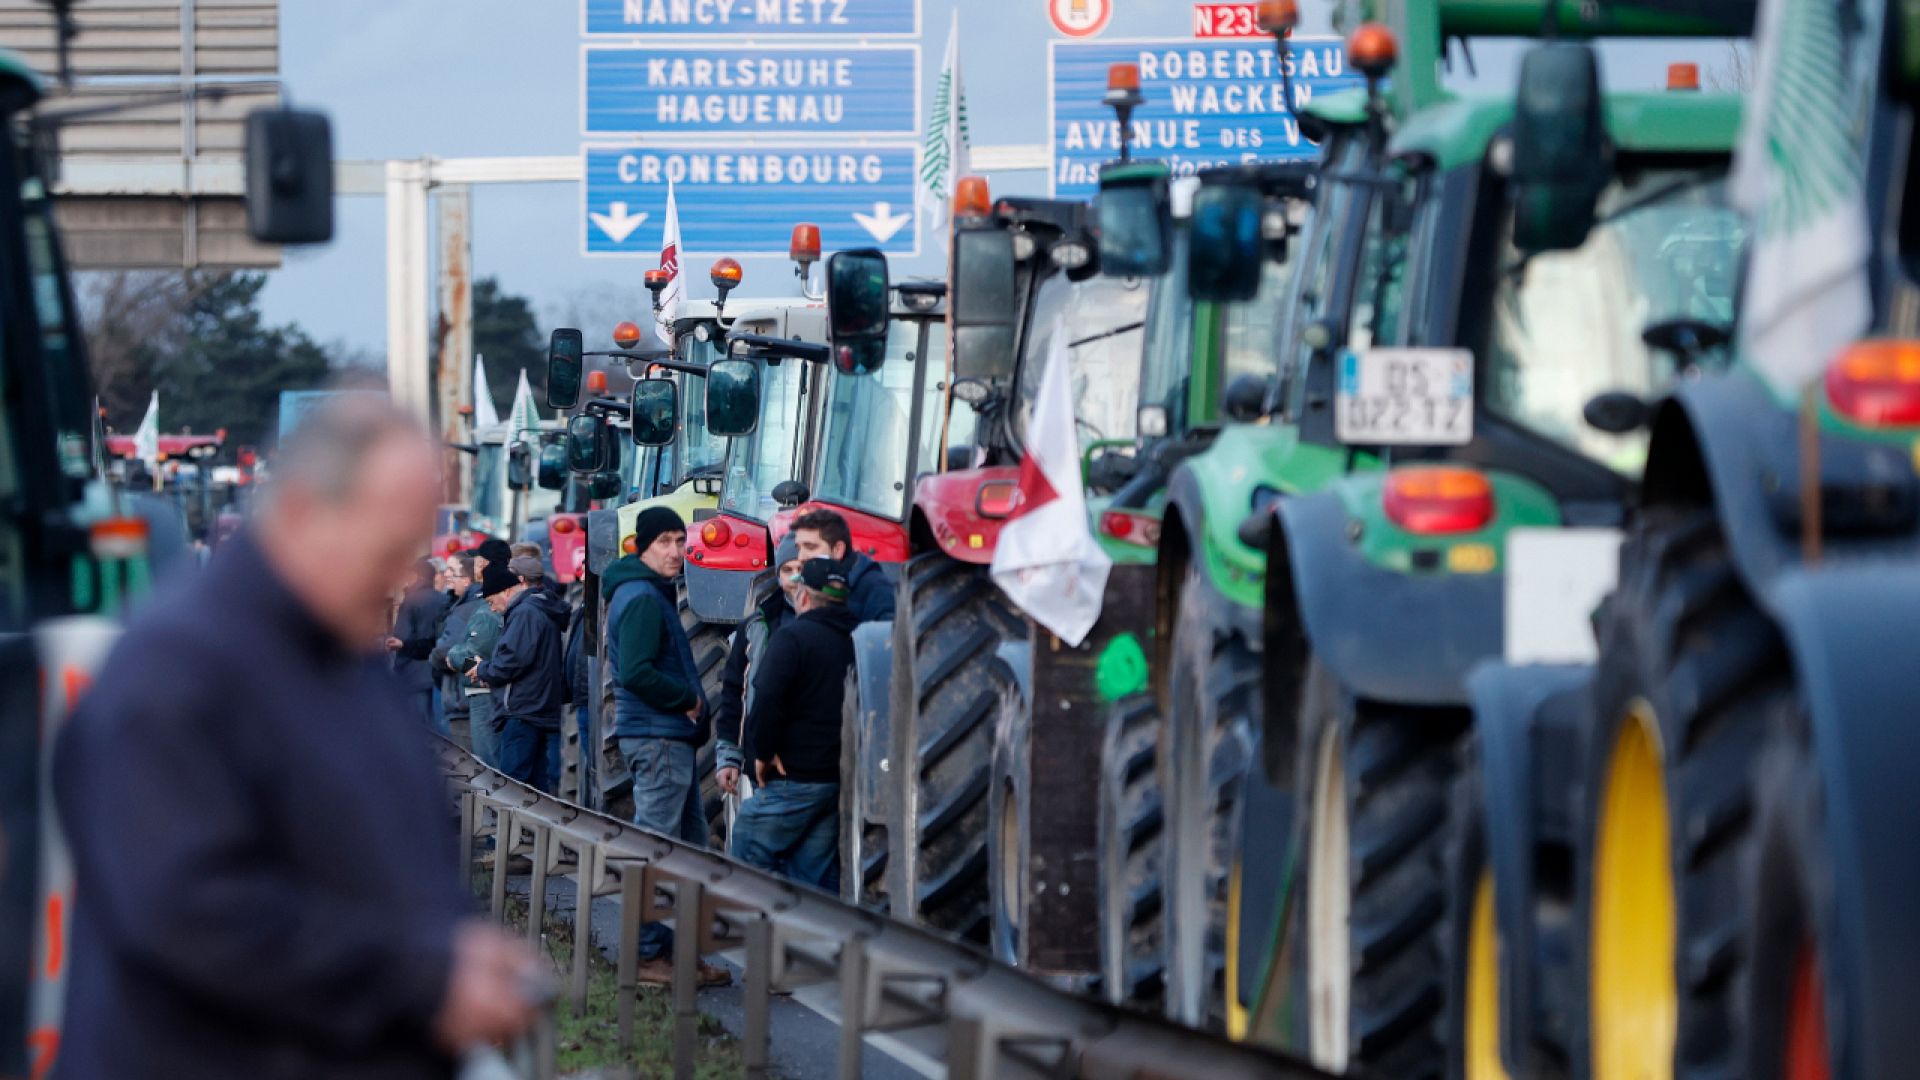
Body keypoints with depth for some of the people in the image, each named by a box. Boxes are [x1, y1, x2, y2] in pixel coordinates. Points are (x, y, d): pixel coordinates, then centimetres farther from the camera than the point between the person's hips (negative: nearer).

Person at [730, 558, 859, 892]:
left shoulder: (793, 638, -12)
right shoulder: (857, 639, 11)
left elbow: (768, 699, -24)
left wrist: (763, 752, -13)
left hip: (792, 777, -7)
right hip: (840, 781, 7)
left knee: (747, 860, 2)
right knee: (816, 874, 10)